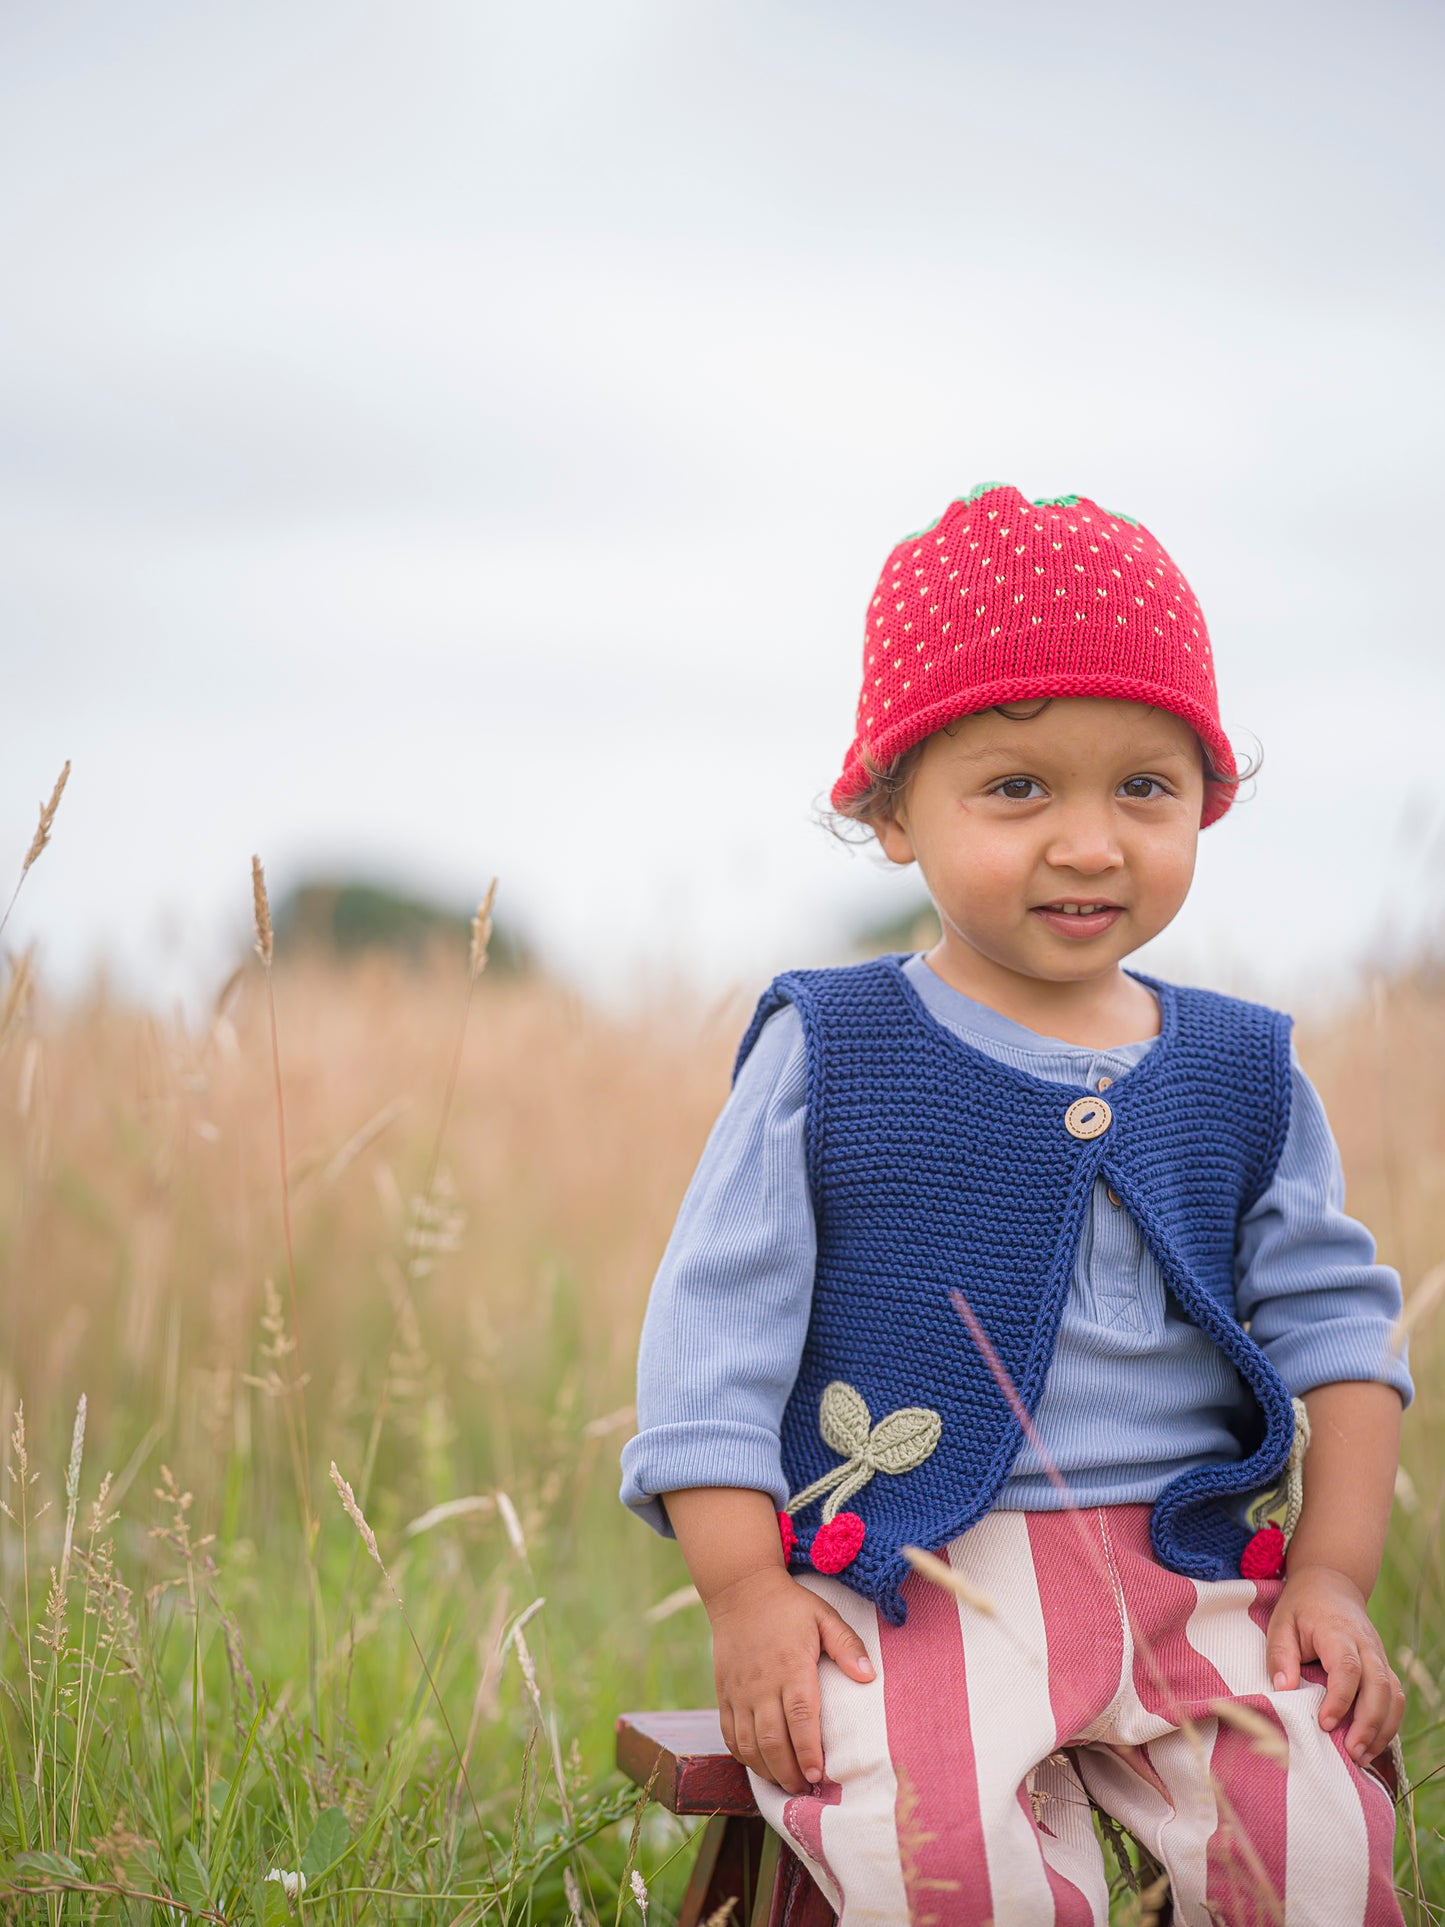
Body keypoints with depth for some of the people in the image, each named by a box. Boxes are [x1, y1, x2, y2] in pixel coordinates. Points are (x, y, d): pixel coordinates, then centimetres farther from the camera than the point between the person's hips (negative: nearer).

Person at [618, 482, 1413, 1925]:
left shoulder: (1242, 1075, 9)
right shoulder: (827, 1055, 1)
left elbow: (1332, 1319, 13)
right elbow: (714, 1324, 0)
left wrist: (1334, 1572, 1)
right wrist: (743, 1594, -9)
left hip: (1185, 1571, 3)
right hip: (906, 1577, -3)